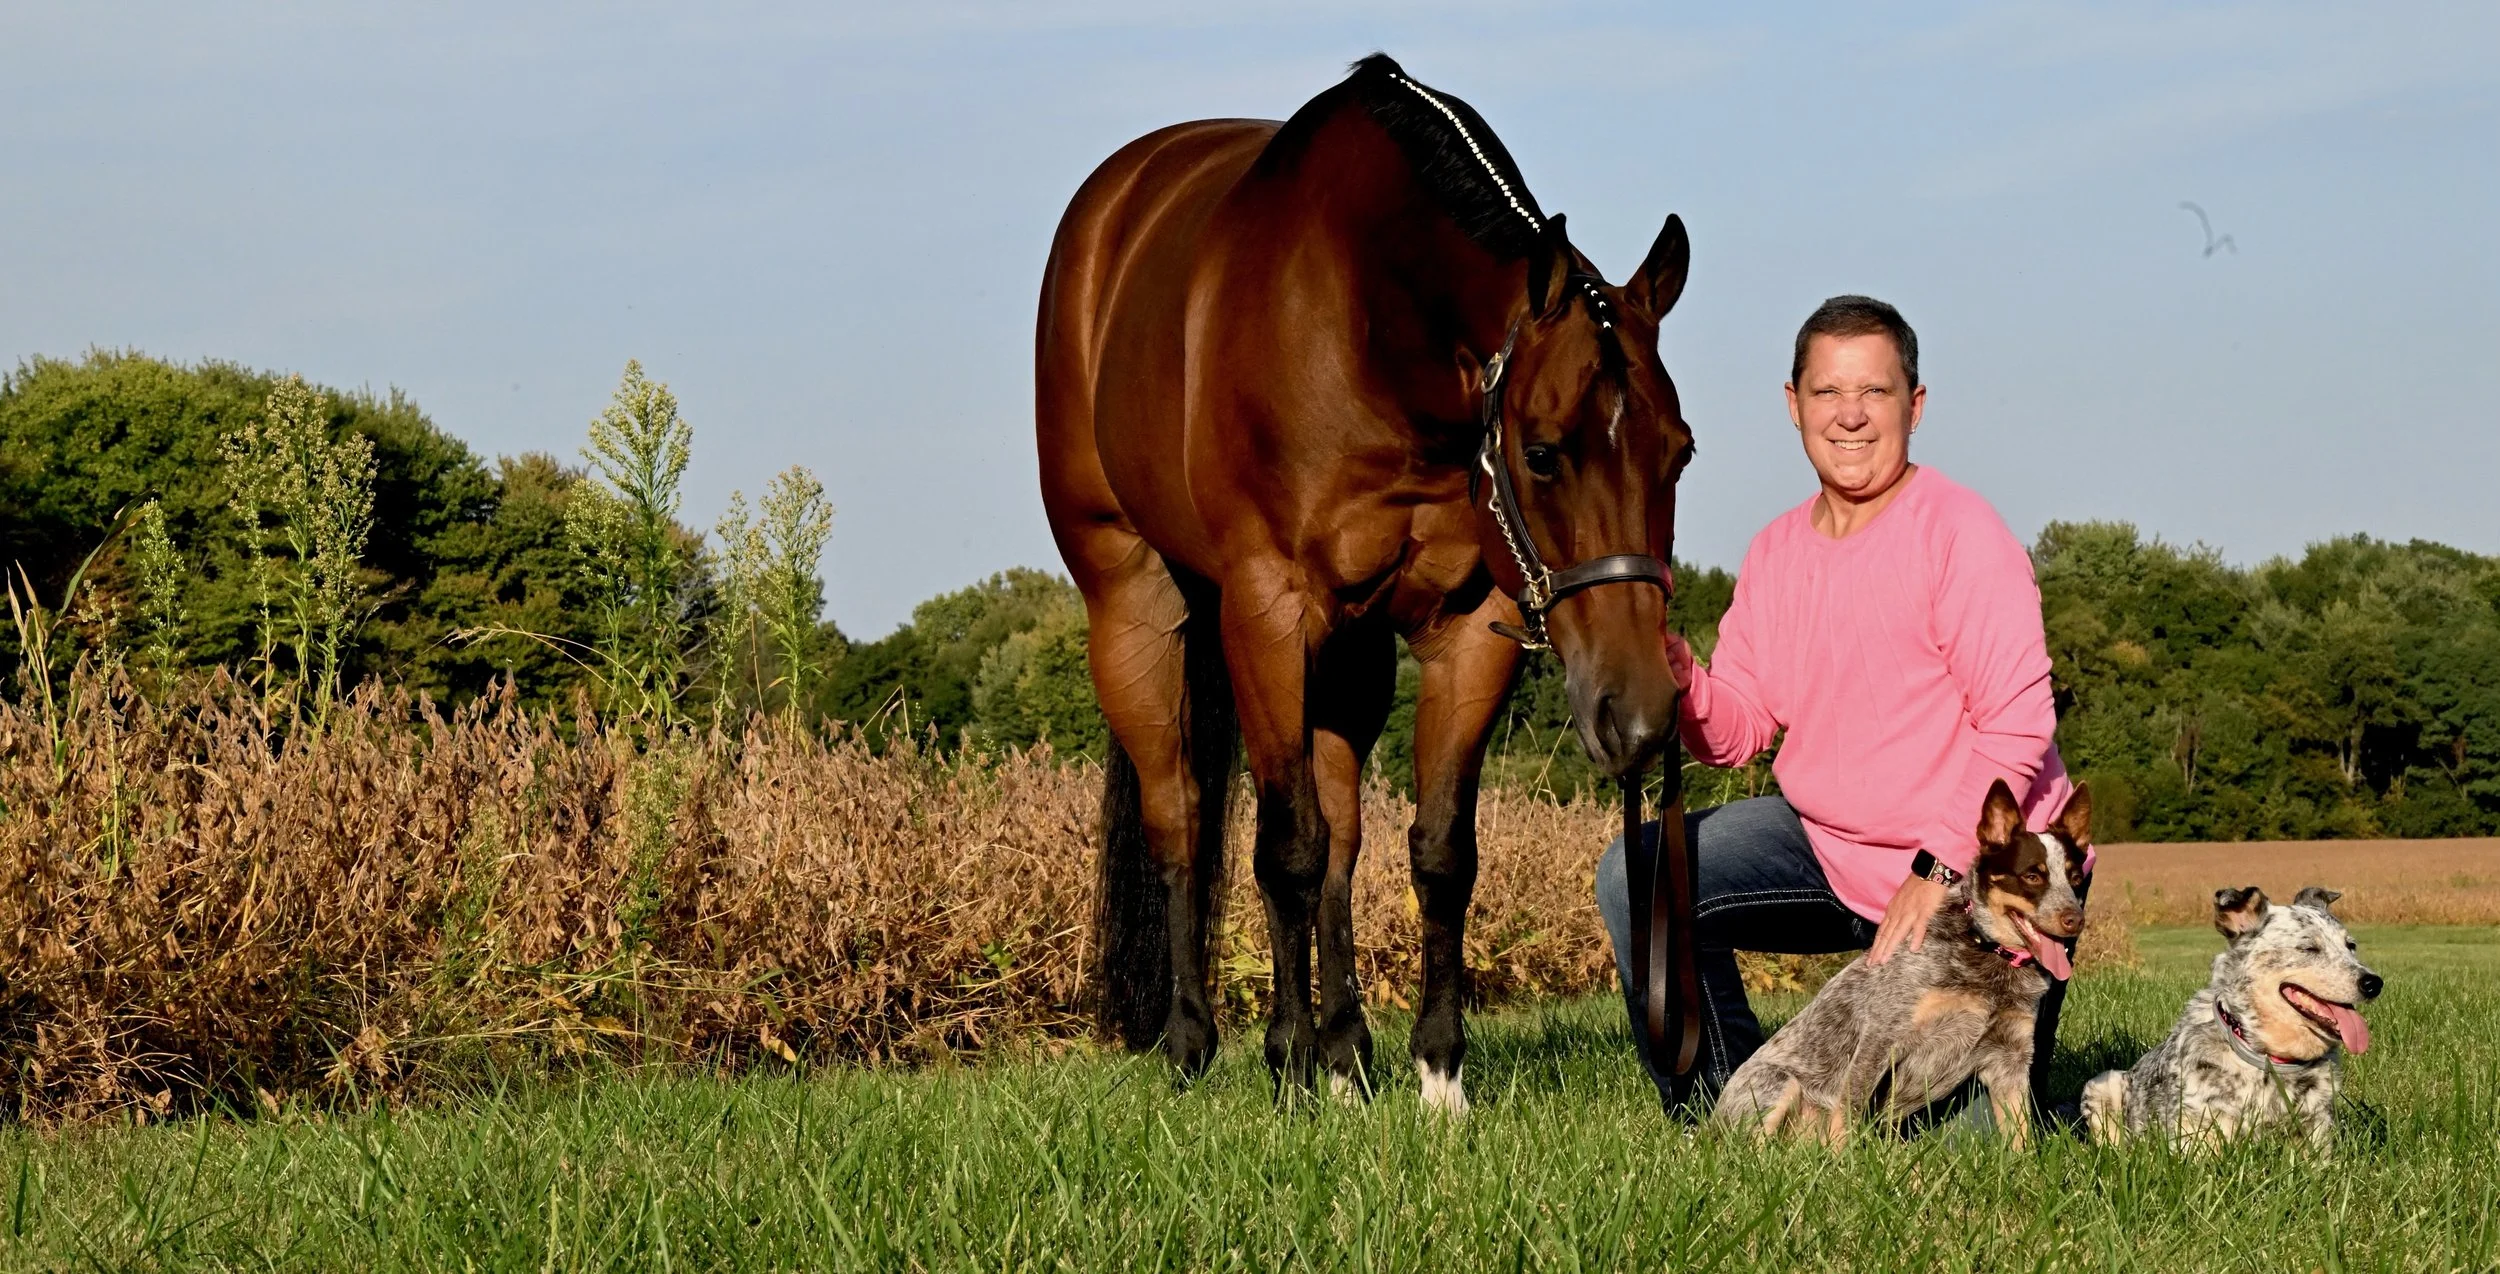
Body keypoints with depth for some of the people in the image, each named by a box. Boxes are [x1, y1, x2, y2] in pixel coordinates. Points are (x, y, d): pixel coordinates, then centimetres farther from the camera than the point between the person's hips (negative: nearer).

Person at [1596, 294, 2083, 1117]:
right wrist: (1680, 680, -17)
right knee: (1636, 879, -9)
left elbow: (2017, 727, -22)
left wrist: (1937, 870, -27)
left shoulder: (1959, 532, -17)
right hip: (1825, 842, 6)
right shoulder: (1775, 553, 4)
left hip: (1982, 871, -6)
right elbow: (1737, 732, 5)